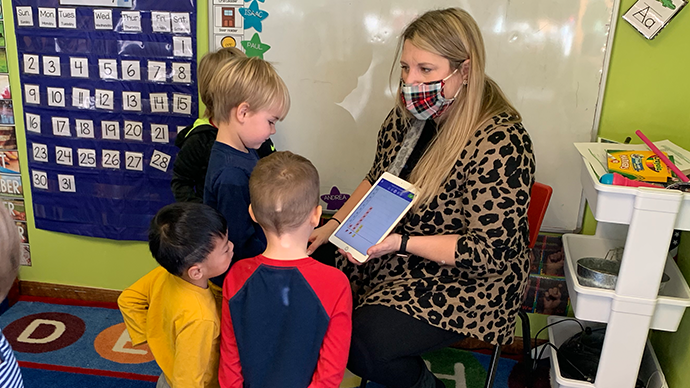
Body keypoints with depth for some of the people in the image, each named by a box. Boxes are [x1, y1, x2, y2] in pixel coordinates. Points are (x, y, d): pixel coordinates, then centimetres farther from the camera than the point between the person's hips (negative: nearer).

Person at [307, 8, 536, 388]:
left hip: (463, 277, -7)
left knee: (362, 342, -23)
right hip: (387, 253, 7)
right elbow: (376, 182, 13)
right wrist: (333, 225, 1)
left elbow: (487, 251, -22)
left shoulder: (499, 143, -24)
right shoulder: (408, 114, -2)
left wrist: (401, 242, -28)